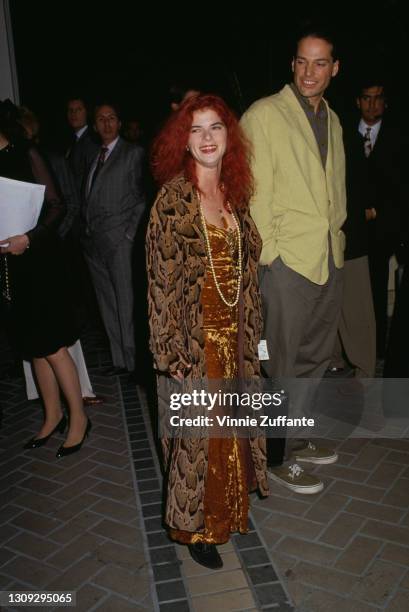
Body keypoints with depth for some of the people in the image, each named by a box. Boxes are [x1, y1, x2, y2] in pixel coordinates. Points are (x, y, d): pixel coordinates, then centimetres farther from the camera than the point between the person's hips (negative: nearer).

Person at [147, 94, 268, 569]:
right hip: (194, 337, -6)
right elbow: (162, 278, -15)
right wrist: (173, 351, -16)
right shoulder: (173, 198, -13)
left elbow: (246, 266, 12)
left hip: (233, 333, 6)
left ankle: (227, 508, 41)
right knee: (196, 431, 7)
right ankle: (194, 525, 29)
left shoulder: (234, 193, 6)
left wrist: (250, 331, 10)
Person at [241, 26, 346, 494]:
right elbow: (254, 195, -11)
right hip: (287, 260, -7)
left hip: (330, 257, 7)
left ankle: (295, 437, 35)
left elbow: (335, 189, 16)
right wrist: (267, 254, -14)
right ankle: (276, 458, 20)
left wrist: (336, 237, 8)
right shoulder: (264, 115, -7)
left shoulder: (332, 120, 14)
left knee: (317, 356, 17)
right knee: (284, 364, 3)